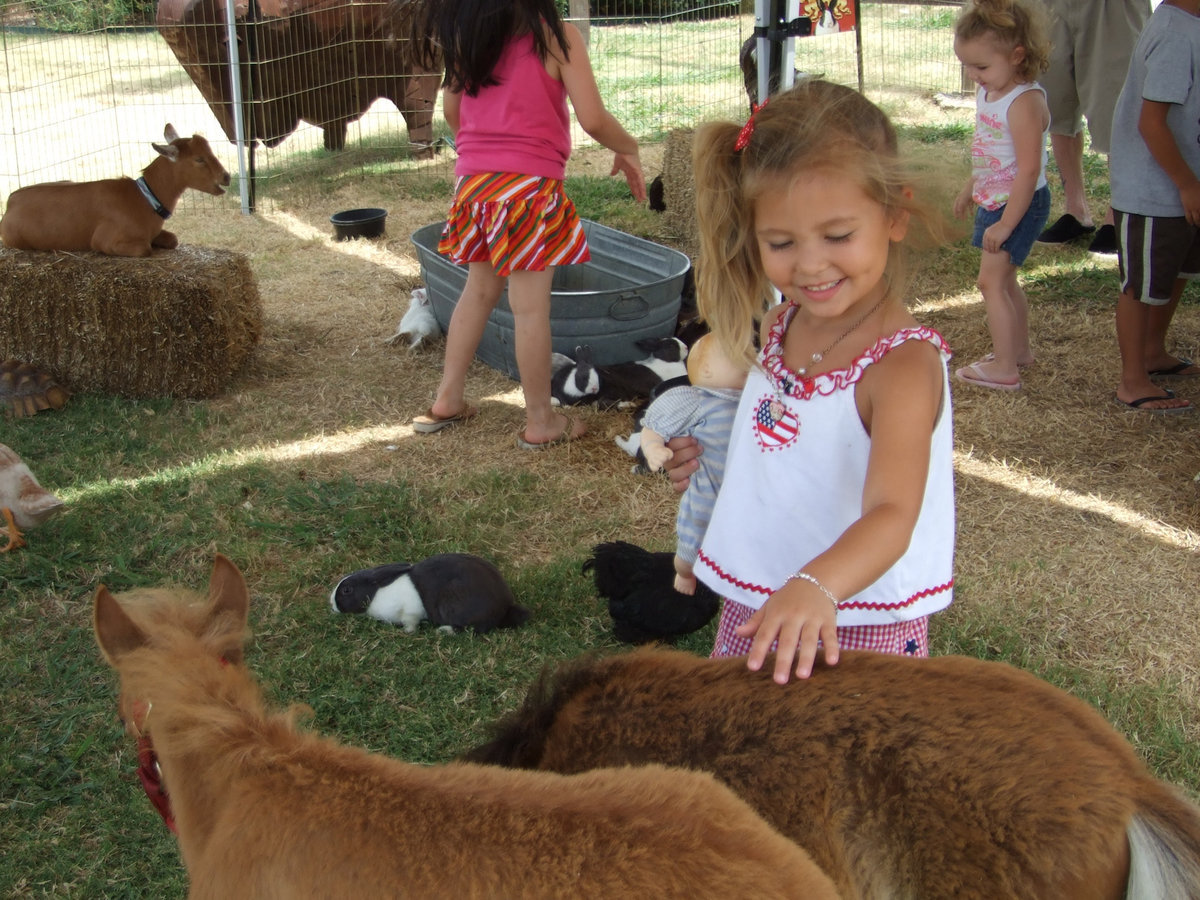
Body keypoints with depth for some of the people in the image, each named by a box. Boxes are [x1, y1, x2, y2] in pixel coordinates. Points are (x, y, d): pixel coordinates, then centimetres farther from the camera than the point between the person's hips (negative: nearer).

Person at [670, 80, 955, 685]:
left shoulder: (903, 364, -22)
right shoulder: (779, 327, 1)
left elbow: (891, 516, -35)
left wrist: (817, 587, -53)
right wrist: (710, 455, 2)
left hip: (857, 632, -6)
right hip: (754, 614, 7)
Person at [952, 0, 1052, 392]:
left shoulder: (1024, 102, -25)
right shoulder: (988, 93, 4)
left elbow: (1028, 169, -27)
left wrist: (1005, 223, -25)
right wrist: (969, 190, 29)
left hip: (1019, 204, -10)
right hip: (994, 200, 10)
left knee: (991, 281, -9)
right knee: (1004, 279, 20)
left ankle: (1004, 367, -3)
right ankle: (1019, 348, 35)